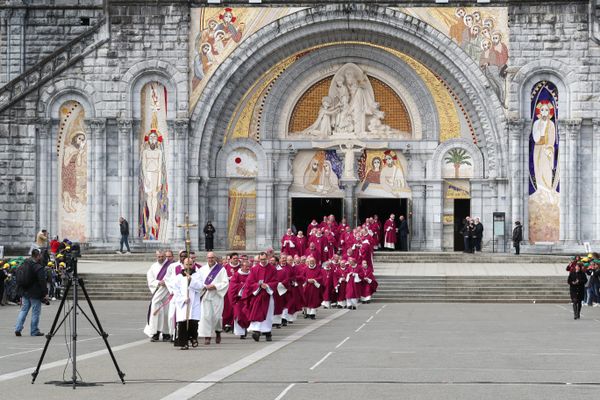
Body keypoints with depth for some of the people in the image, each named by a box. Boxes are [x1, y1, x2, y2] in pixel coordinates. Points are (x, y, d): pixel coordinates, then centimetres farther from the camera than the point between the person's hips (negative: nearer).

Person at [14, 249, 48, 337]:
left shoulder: (23, 266, 9)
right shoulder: (38, 268, -15)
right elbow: (42, 282, -16)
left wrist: (21, 293, 21)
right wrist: (45, 294, -9)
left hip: (25, 293, 7)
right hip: (35, 295, -7)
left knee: (23, 310, 12)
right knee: (36, 312, 2)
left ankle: (18, 329, 2)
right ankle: (34, 331, 5)